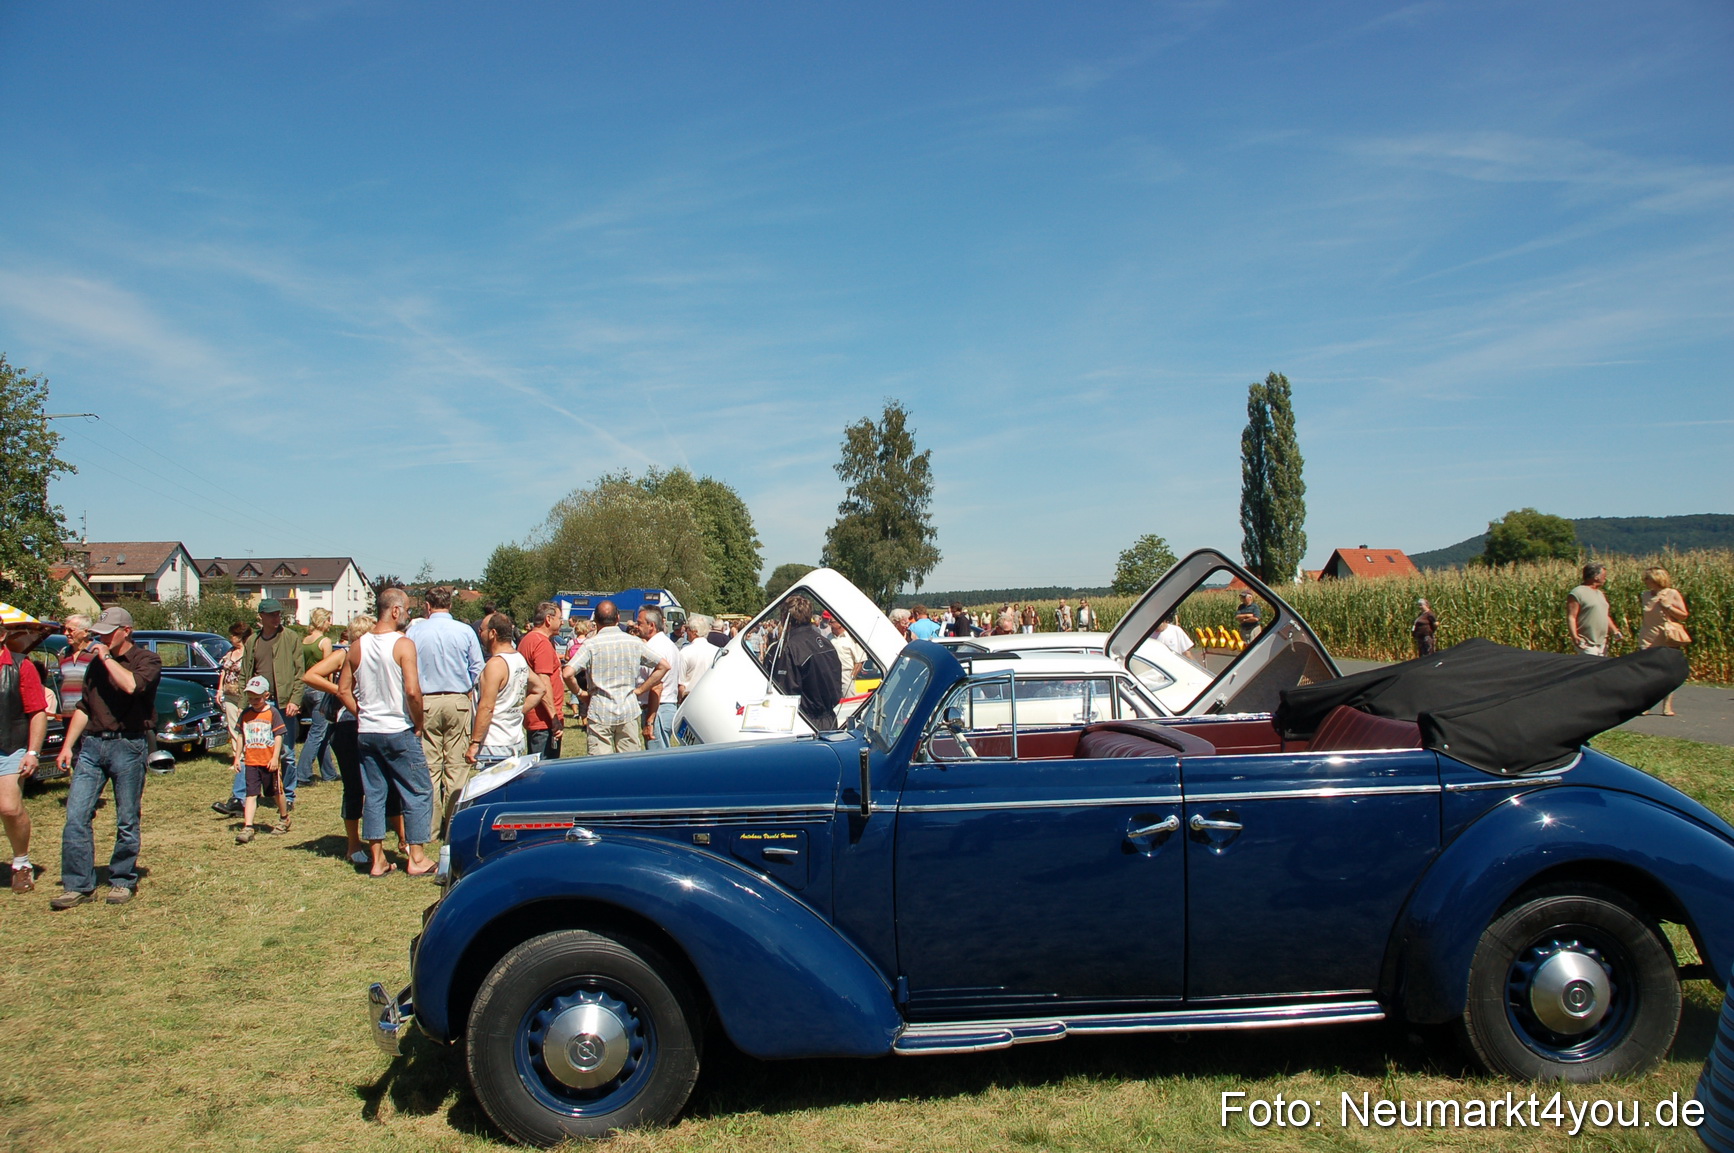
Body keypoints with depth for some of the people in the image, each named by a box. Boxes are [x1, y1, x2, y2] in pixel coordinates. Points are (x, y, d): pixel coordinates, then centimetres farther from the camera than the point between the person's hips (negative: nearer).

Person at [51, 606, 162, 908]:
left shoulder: (146, 660, -2)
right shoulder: (96, 664, 17)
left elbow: (132, 685, -24)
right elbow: (84, 708, 22)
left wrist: (107, 658, -11)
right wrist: (67, 745, 14)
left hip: (128, 745, -5)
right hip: (92, 744, 6)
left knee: (127, 821, 2)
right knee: (76, 817, -2)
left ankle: (123, 881, 14)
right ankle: (79, 885, 4)